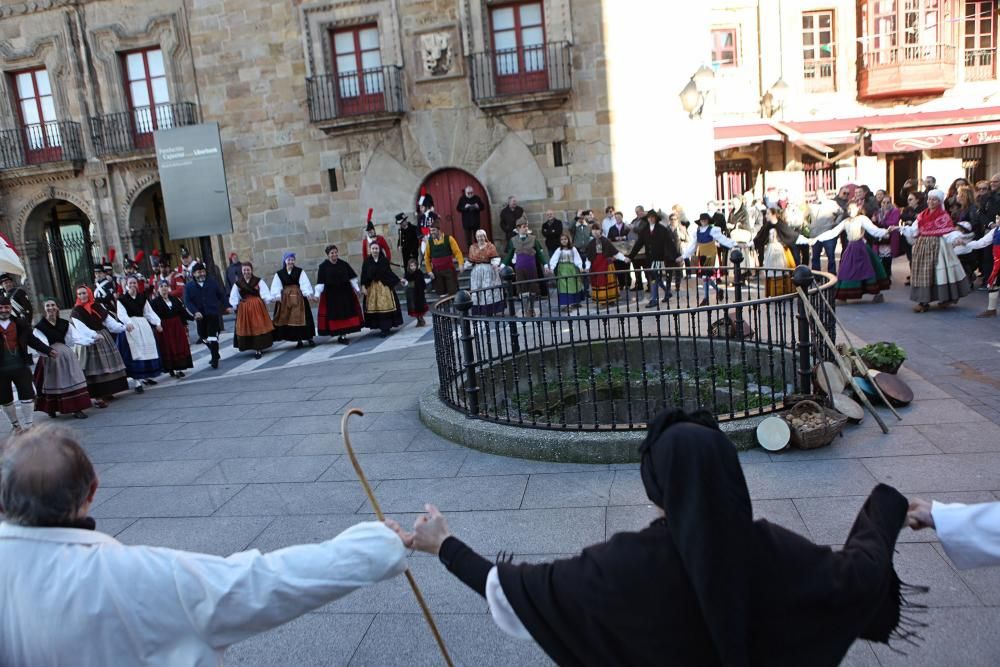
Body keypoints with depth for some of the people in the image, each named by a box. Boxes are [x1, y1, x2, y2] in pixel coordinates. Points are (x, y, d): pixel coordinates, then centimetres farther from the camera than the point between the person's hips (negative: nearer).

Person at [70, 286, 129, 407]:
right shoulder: (76, 311, -4)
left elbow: (108, 319, 8)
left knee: (108, 364, 8)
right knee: (95, 367, -8)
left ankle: (107, 392, 18)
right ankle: (97, 396, -10)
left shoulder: (97, 306, 8)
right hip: (90, 341, -5)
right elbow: (81, 327, -17)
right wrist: (94, 335, -29)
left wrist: (122, 327, 2)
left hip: (104, 336, 5)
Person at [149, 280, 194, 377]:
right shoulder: (155, 302, -5)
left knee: (180, 346, 3)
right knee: (168, 349, 1)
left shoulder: (174, 299, 9)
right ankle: (171, 369, 9)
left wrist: (191, 317, 1)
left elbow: (182, 310, 9)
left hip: (177, 326, 4)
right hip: (164, 328, -4)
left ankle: (179, 368, 9)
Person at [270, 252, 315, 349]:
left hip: (298, 297, -2)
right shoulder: (279, 274, 5)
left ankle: (309, 338, 7)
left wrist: (307, 293, -21)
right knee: (287, 318, 2)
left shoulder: (300, 271, 1)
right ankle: (299, 340, 10)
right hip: (285, 298, 2)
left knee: (301, 317, -2)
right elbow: (276, 287, 0)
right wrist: (277, 296, -15)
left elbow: (304, 283, -7)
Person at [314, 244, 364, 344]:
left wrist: (357, 288, 10)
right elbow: (320, 282, -9)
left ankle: (343, 334, 13)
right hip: (331, 295, -3)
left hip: (345, 292, 3)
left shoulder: (343, 264, 2)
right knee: (334, 314, -2)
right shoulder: (323, 266, -6)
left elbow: (352, 277, 9)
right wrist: (317, 294, -16)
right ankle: (341, 335, 5)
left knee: (346, 313, 4)